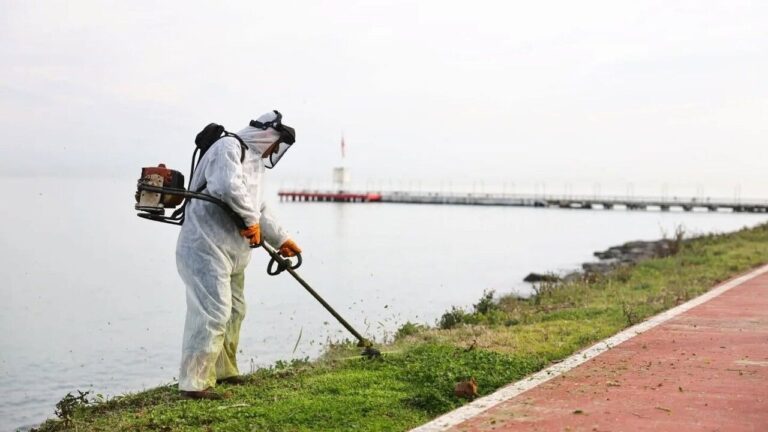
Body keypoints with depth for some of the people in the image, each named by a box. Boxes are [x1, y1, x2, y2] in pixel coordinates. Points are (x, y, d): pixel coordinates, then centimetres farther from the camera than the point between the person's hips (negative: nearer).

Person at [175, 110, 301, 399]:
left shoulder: (254, 161, 21)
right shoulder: (229, 148, -12)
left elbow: (259, 208, 30)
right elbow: (229, 187, -31)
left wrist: (281, 239, 31)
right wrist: (252, 219, -19)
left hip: (231, 250, 11)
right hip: (206, 245, -11)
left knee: (234, 311, 18)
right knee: (213, 313, -15)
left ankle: (224, 370, 33)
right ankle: (194, 383, -12)